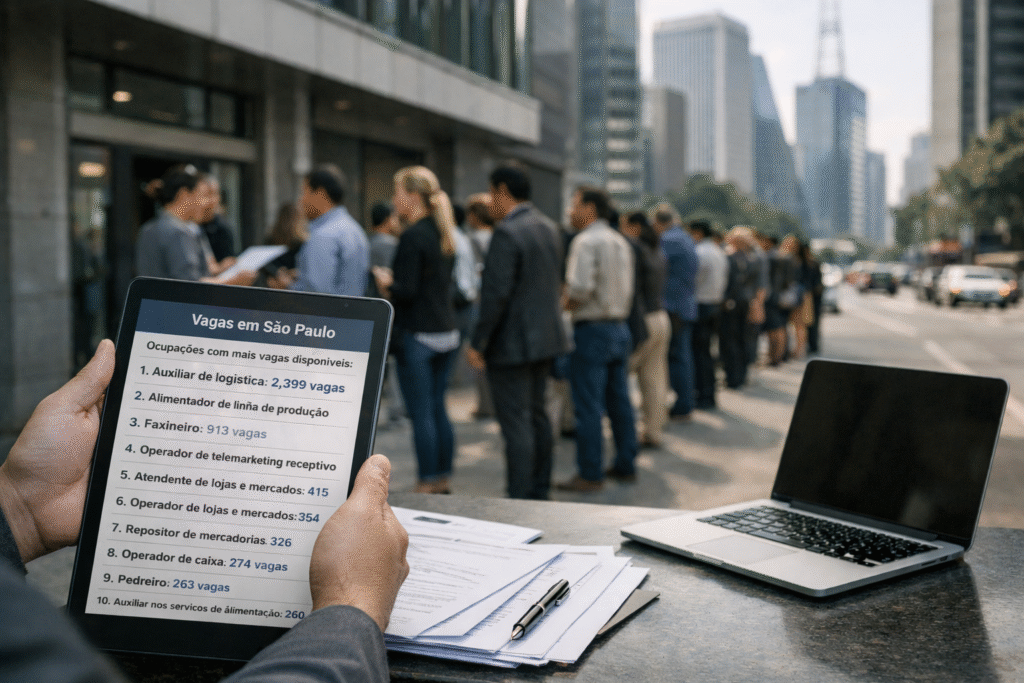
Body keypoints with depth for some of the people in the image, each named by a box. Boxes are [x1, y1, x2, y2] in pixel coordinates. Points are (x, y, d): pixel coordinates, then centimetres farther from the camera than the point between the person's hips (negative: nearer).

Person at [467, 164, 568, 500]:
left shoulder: (507, 233, -18)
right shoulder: (549, 227, 10)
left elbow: (496, 293, -21)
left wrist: (477, 343, -16)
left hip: (513, 342, -9)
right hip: (546, 334, 9)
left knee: (516, 422, -4)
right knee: (537, 414, 17)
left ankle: (520, 499, 1)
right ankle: (540, 491, 27)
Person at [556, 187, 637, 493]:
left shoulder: (586, 241, -13)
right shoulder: (621, 242, 14)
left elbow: (581, 287, -24)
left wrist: (567, 302, -5)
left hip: (592, 330, -8)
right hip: (620, 327, 9)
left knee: (588, 407, -3)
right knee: (619, 402, 13)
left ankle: (590, 474, 1)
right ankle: (626, 465, 20)